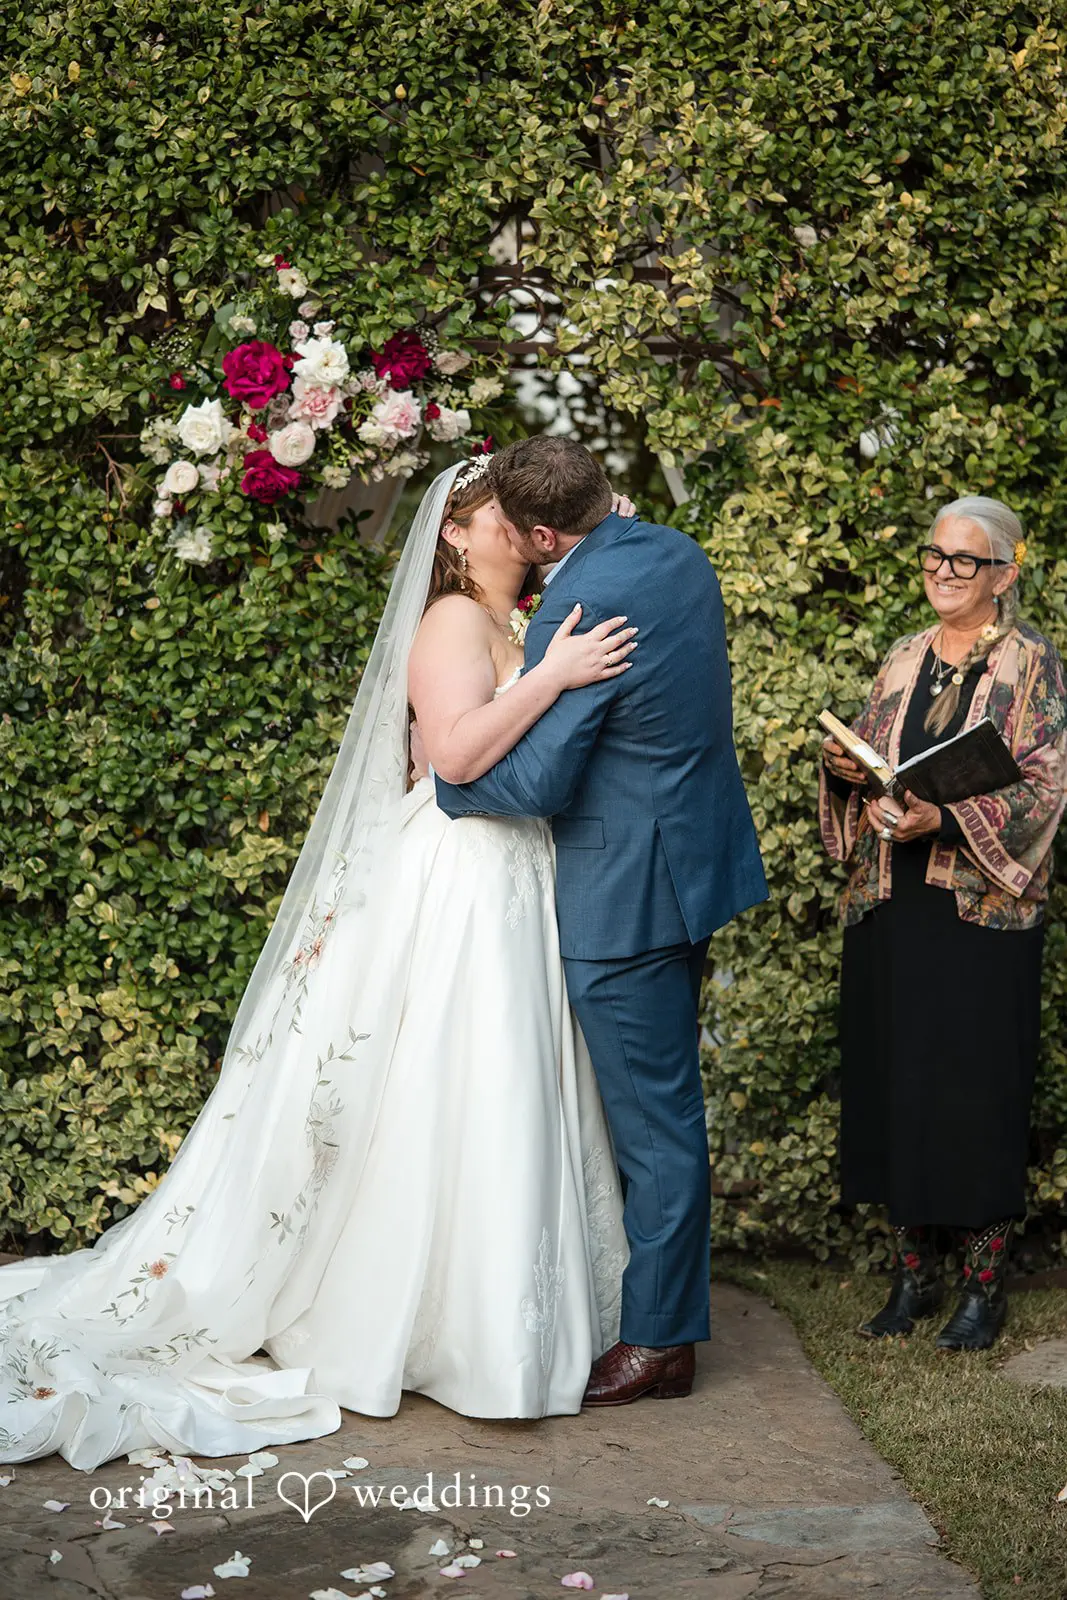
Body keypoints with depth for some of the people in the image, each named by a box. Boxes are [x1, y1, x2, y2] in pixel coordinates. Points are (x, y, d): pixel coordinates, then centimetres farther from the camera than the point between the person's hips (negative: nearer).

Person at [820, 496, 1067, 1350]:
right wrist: (844, 770, -4)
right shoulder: (903, 661, 13)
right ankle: (915, 1270, 21)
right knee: (894, 1081, 8)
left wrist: (948, 817, -24)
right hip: (892, 904, 5)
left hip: (985, 911, -5)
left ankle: (985, 1281, 13)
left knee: (979, 1086, -1)